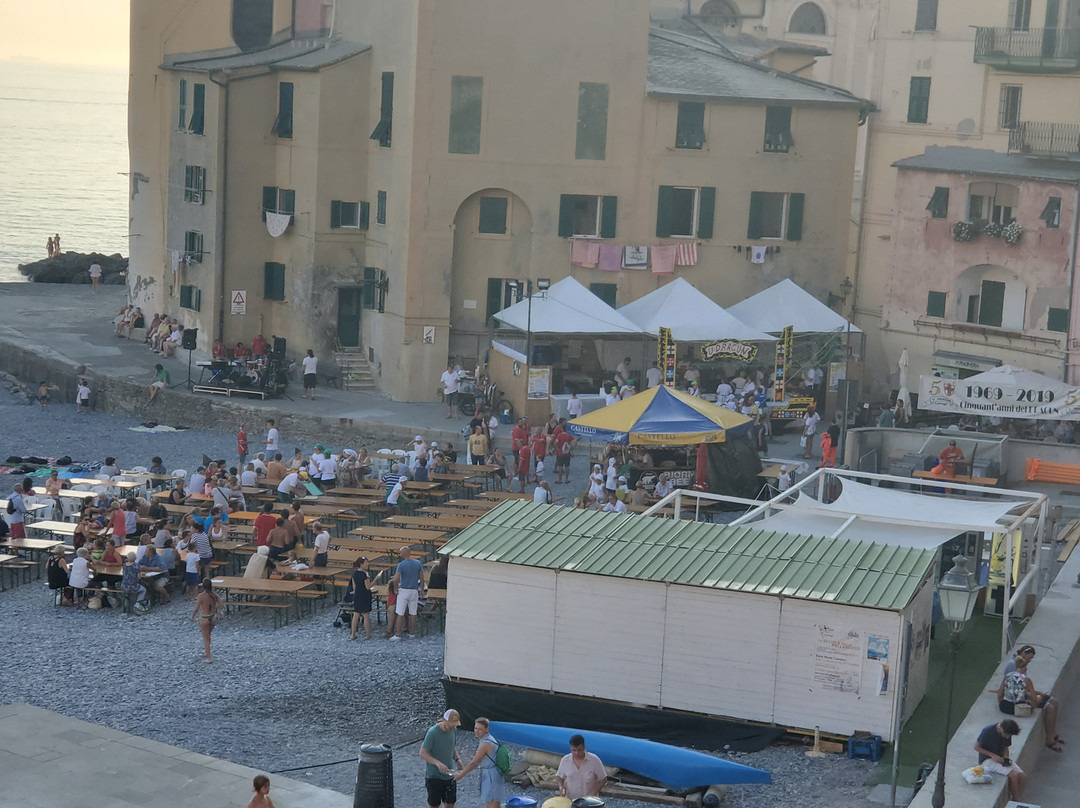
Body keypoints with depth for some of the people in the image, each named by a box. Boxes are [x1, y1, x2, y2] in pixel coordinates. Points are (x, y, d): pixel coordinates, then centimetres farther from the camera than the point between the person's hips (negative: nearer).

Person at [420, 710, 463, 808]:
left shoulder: (452, 730, 0)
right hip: (434, 777, -6)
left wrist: (457, 758, -3)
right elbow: (422, 754, -23)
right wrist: (437, 763, -38)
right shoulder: (432, 733, -21)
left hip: (449, 776, 6)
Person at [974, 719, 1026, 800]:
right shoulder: (987, 731, -20)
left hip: (1000, 759, 7)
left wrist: (1006, 758, -8)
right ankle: (1016, 802, -11)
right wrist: (993, 756, -21)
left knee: (1023, 777, -14)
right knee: (1013, 775, -25)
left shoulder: (1007, 734, -1)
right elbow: (976, 747, -13)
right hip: (987, 760, -7)